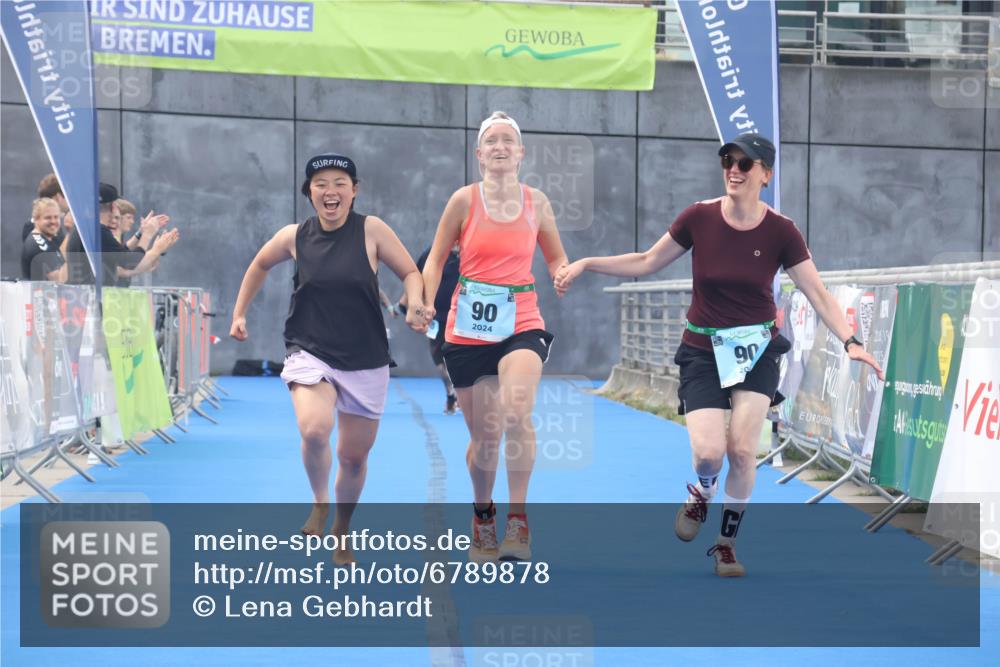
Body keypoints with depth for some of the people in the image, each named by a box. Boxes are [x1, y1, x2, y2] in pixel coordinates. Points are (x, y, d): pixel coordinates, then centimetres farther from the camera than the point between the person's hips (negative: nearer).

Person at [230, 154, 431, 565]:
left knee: (354, 455, 10)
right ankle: (319, 503, 2)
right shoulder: (294, 236, -1)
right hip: (310, 352, 0)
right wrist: (239, 313, 17)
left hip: (365, 361, 0)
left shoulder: (371, 230, -8)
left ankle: (341, 531, 37)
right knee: (313, 429, -28)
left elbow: (410, 272, -1)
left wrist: (416, 305, -21)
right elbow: (259, 265, 18)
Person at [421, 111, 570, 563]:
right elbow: (436, 258, 6)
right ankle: (482, 516, 32)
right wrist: (425, 305, -9)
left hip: (521, 325, 0)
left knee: (516, 414, -27)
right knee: (484, 434, 5)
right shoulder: (464, 199, 0)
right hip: (468, 328, 0)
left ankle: (518, 521, -17)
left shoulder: (536, 202, 5)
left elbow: (556, 258, 17)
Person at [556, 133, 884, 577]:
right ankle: (700, 496, 21)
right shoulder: (699, 218, -9)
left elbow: (818, 295, -6)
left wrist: (850, 342, -18)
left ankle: (727, 542, 14)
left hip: (756, 348, 0)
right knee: (709, 451, -17)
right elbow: (646, 263, 3)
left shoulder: (781, 232, -9)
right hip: (703, 349, 0)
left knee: (742, 448, -11)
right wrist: (585, 264, -3)